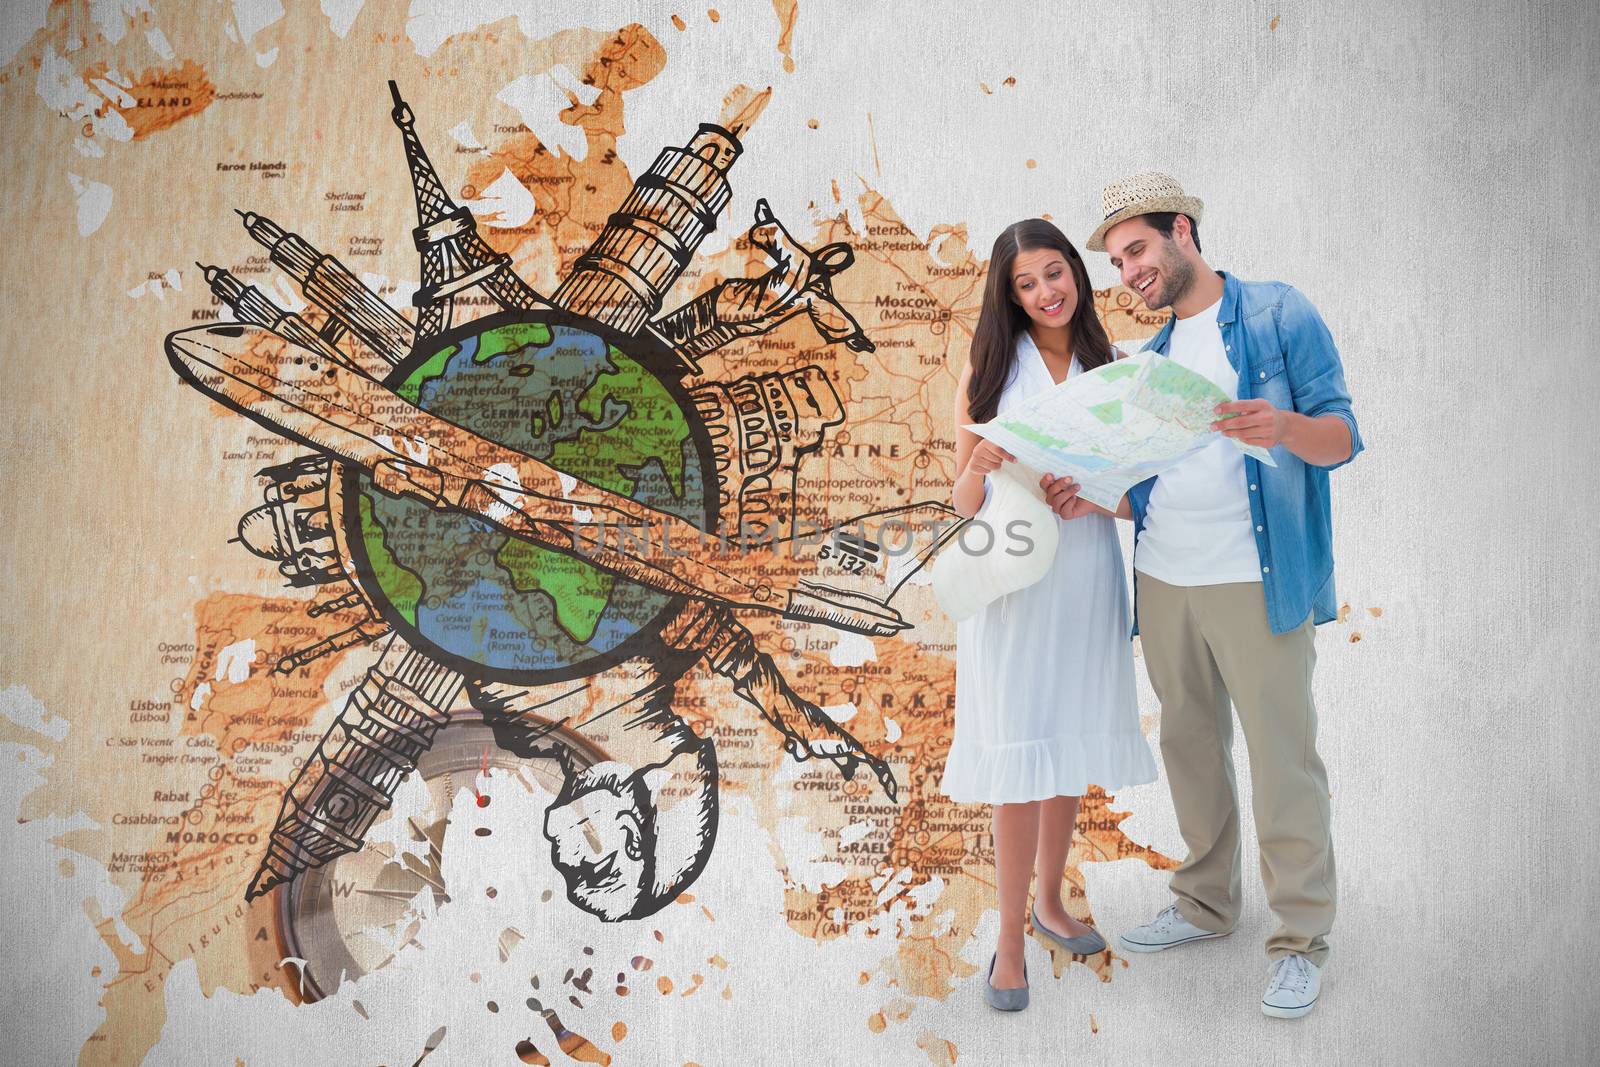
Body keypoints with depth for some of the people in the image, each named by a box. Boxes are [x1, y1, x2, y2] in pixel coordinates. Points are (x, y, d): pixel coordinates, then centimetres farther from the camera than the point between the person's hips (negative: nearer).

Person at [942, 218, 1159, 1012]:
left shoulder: (1104, 369, 10)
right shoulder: (987, 371, 1)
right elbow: (963, 502, 1)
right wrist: (979, 466, -21)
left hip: (1085, 573, 3)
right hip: (1010, 578, -3)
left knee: (1071, 746, 12)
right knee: (1019, 755, -3)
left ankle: (1049, 900, 32)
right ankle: (1009, 942, 10)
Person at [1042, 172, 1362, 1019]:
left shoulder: (1278, 315, 0)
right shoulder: (1150, 359, 17)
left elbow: (1342, 437, -5)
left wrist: (1283, 426, -26)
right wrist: (1093, 500, -4)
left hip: (1257, 582, -6)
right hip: (1161, 581, 6)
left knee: (1282, 758, 0)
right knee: (1189, 747, 14)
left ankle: (1301, 939, 14)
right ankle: (1206, 901, 30)